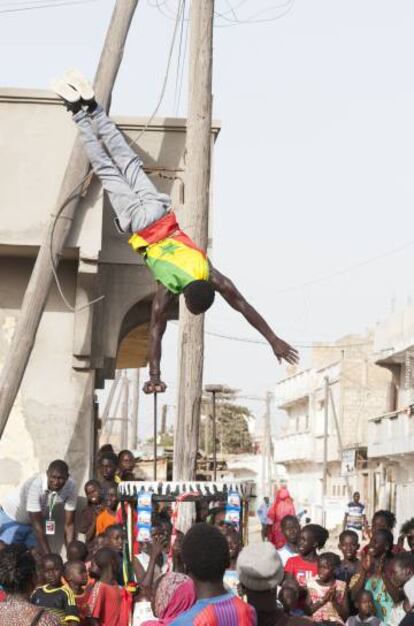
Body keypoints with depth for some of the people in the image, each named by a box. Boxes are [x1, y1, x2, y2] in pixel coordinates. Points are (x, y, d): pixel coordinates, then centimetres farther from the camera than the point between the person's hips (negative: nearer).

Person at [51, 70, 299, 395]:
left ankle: (90, 104, 26)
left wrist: (274, 340, -20)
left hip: (162, 214, 3)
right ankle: (80, 111, 19)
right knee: (108, 170, 11)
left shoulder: (212, 277, -20)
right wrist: (154, 377, -32)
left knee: (128, 163, 17)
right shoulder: (167, 291, -29)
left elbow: (243, 306, -18)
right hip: (139, 223, -3)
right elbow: (157, 333, -29)